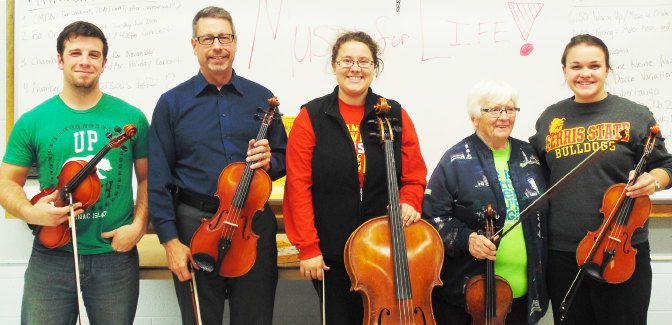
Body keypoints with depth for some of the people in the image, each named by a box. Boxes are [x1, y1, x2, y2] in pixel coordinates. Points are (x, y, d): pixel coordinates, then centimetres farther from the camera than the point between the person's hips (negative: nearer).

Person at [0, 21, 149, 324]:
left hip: (116, 255, 0)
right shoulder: (32, 122, 2)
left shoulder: (130, 117, 3)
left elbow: (147, 178, 9)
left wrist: (138, 225, -5)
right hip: (51, 256, 0)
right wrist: (30, 212, -13)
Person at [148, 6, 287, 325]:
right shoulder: (171, 103, 1)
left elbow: (284, 158, 13)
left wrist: (269, 161, -11)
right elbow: (158, 179, 0)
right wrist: (170, 239, -7)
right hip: (195, 225, -1)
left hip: (254, 226, 1)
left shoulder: (261, 98, 6)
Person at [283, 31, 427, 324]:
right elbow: (299, 185, -6)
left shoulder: (395, 116, 3)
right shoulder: (312, 117, -3)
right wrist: (307, 247, -10)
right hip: (330, 253, -1)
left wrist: (408, 202, -14)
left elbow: (414, 177, 7)